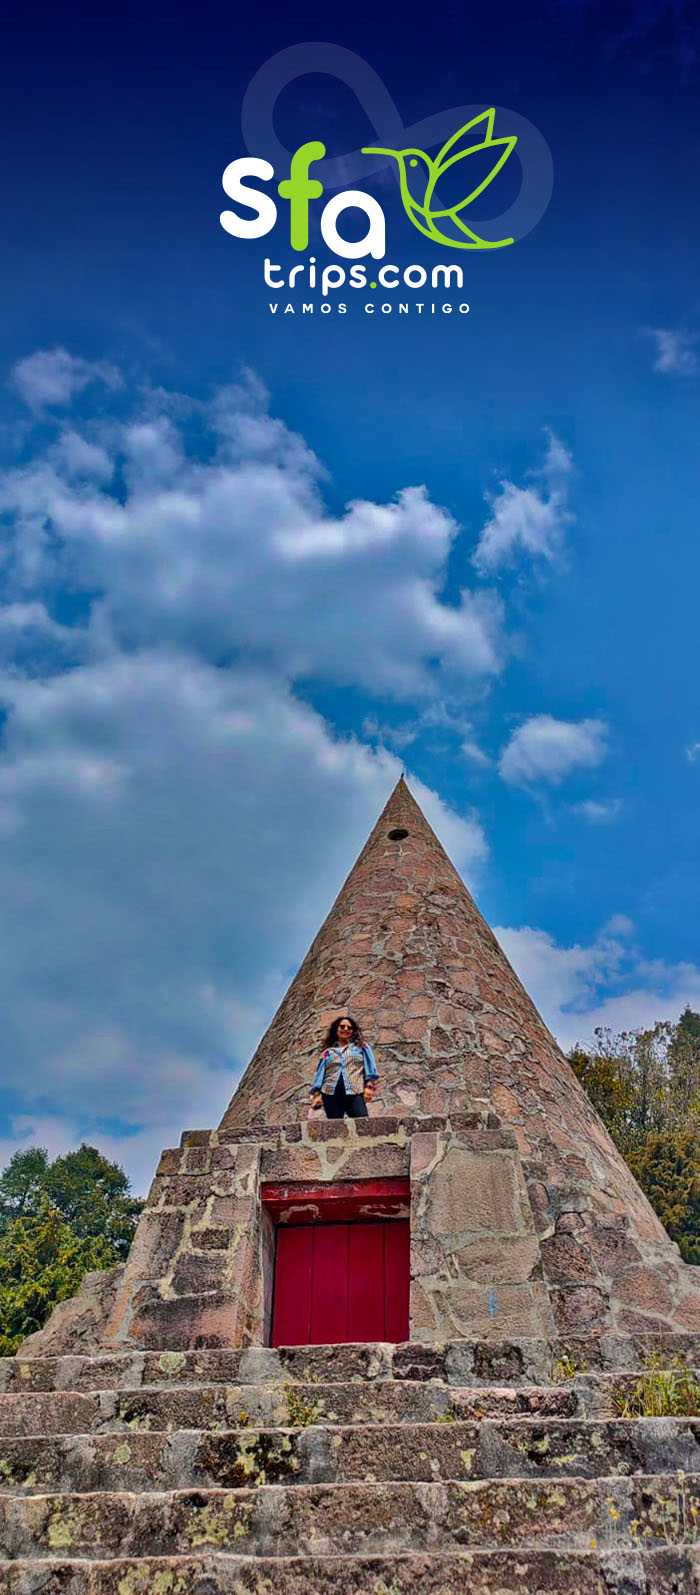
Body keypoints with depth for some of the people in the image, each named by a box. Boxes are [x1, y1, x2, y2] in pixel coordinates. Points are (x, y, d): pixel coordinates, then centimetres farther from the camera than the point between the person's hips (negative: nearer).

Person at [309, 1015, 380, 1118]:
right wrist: (316, 1093, 3)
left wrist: (369, 1086, -6)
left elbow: (370, 1066, 8)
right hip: (331, 1094, 2)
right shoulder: (328, 1052, 22)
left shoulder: (361, 1046, 19)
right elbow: (320, 1074, 16)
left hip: (354, 1093, -2)